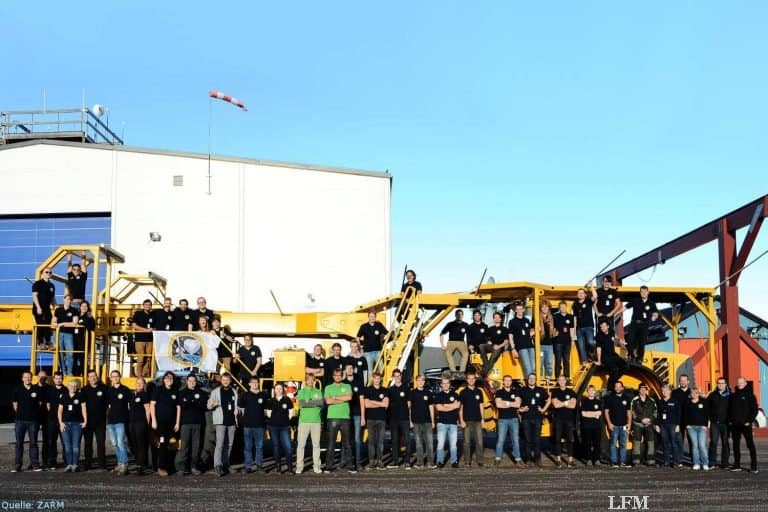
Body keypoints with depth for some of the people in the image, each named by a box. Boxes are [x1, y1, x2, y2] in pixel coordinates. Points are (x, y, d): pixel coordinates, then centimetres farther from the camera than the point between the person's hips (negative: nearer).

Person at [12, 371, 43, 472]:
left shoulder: (37, 389, 1)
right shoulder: (18, 390, 3)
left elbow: (40, 403, 8)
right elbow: (15, 403, 11)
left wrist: (34, 413, 5)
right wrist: (20, 413, 8)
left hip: (33, 420, 0)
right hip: (20, 420, 1)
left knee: (33, 443, 5)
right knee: (19, 443, 3)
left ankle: (35, 464, 10)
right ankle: (17, 465, 6)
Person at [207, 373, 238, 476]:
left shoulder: (234, 392, 13)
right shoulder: (216, 392, 2)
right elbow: (209, 406, -2)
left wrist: (236, 410, 0)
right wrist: (212, 405, -26)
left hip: (231, 421, 4)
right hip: (221, 421, -4)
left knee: (229, 444, 9)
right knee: (220, 443, -14)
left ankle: (225, 464, 18)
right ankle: (217, 466, -19)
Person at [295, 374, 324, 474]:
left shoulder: (318, 392, 15)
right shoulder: (301, 391, 9)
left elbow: (321, 402, -2)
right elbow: (301, 403, -8)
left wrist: (309, 402, -6)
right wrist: (315, 403, -5)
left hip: (316, 421, 2)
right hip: (304, 421, -2)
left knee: (316, 444, 2)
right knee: (301, 444, -5)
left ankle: (316, 466, 6)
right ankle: (299, 467, -2)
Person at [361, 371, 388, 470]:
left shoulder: (384, 391, 10)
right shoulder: (368, 390, 7)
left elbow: (386, 404, -1)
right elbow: (366, 404, -2)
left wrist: (373, 402, -2)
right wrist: (380, 404, -1)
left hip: (381, 418, 1)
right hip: (371, 418, -1)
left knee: (380, 440, -1)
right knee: (371, 440, -2)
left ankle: (380, 461, 2)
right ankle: (371, 462, 1)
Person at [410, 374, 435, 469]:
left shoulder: (428, 393, 9)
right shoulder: (412, 393, 3)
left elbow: (431, 407, 13)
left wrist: (433, 421, 10)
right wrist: (410, 421, -4)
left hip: (427, 421, 1)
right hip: (416, 422, -1)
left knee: (430, 442, -3)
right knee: (418, 443, 3)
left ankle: (430, 462, 2)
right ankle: (420, 462, 9)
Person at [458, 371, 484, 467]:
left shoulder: (479, 391, 10)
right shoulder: (463, 392, 1)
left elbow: (481, 406, 14)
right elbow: (460, 407, 1)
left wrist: (482, 419, 7)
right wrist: (461, 420, -7)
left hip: (477, 420, 2)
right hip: (467, 420, -2)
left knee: (479, 441, -2)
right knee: (467, 441, 1)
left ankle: (480, 460, 4)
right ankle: (467, 461, 7)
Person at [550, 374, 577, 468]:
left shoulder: (571, 392, 8)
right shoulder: (555, 392, 5)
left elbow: (573, 405, -5)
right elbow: (555, 405, -8)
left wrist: (561, 403, -6)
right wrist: (566, 402, -4)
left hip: (569, 418, 1)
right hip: (558, 419, -1)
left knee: (570, 439, -2)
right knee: (558, 439, 0)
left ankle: (570, 460, 1)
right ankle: (558, 460, 7)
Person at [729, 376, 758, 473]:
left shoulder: (749, 395, 0)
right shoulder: (733, 396, 13)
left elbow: (755, 409, -4)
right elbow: (729, 409, 16)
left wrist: (749, 421, -11)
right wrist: (730, 420, 5)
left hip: (745, 424, -5)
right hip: (735, 425, 5)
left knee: (750, 444, -5)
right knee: (736, 445, 8)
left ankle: (754, 466, -4)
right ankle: (737, 465, 14)